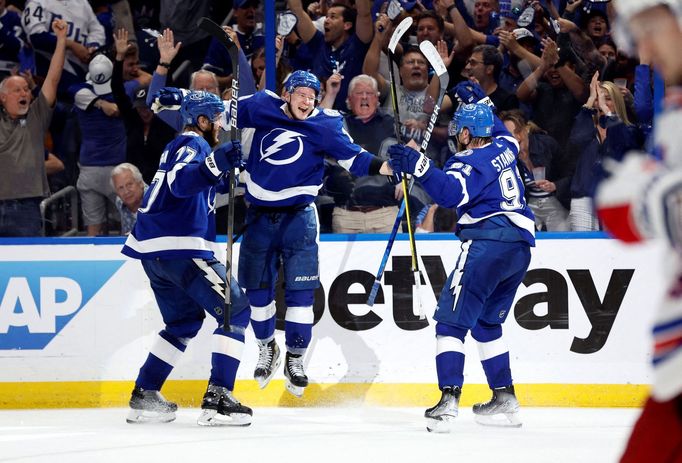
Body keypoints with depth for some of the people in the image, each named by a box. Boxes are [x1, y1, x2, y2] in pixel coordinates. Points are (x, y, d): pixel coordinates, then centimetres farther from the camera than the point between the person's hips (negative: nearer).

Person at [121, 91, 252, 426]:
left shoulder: (183, 146, 24)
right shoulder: (193, 144, -6)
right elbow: (181, 182, -27)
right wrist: (216, 163, -42)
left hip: (154, 249, 10)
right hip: (179, 247, -10)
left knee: (185, 321, 23)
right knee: (236, 311, -8)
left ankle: (144, 396, 19)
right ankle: (217, 400, -17)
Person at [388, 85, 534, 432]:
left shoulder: (470, 161, -6)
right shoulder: (502, 148, 17)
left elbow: (452, 192, -26)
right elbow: (504, 133, 43)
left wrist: (419, 167, -33)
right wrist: (478, 103, 49)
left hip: (487, 243, -9)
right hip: (520, 247, 9)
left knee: (452, 320, -10)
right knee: (487, 323, 20)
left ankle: (448, 400, -24)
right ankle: (505, 401, 17)